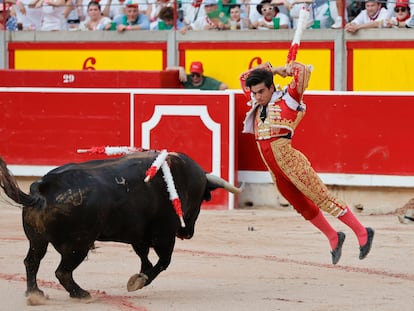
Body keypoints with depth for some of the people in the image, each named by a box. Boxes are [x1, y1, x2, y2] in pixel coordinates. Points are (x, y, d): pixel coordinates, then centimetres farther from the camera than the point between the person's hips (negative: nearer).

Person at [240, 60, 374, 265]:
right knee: (303, 207, 14)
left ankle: (362, 233, 0)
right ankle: (333, 238, 28)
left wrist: (289, 68, 3)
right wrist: (271, 69, 13)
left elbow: (303, 71, -17)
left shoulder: (287, 99, -7)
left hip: (292, 165, -7)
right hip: (275, 170, 7)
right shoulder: (257, 104, 13)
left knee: (323, 200, -5)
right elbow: (244, 78, 25)